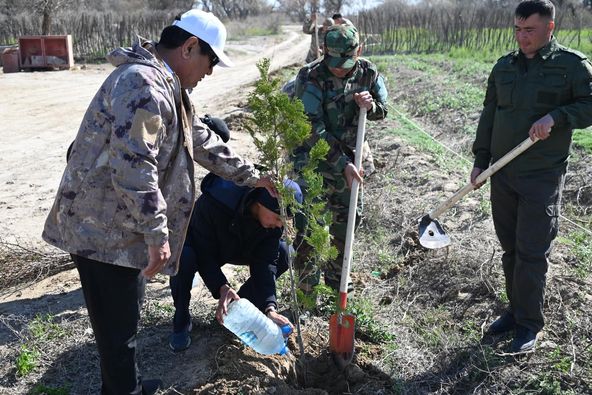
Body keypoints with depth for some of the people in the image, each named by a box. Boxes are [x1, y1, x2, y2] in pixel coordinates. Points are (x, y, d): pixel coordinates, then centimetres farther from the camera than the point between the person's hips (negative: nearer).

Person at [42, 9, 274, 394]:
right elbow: (133, 166, -29)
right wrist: (157, 234, -24)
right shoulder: (142, 83, -22)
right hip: (103, 230, -11)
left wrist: (251, 176, 26)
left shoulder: (168, 87, 14)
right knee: (118, 326, 4)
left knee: (125, 315, 23)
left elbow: (203, 141, 23)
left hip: (121, 225, 11)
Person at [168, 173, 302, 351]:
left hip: (237, 249, 4)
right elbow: (203, 253, -32)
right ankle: (181, 321, -11)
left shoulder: (274, 218, -24)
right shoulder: (215, 202, -39)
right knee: (184, 258, -39)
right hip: (202, 245, -4)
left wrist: (270, 308, -34)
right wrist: (222, 288, -46)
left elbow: (265, 263, -24)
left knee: (283, 253, -17)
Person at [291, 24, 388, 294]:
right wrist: (343, 164, -23)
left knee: (345, 224, 15)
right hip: (313, 163, -4)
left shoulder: (367, 72, -5)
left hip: (349, 161, 5)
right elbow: (314, 130, -21)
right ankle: (306, 290, 12)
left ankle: (337, 279, 36)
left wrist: (370, 105, -17)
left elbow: (382, 110, 8)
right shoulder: (310, 77, -19)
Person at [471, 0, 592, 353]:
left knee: (532, 252, -2)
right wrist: (481, 160, 11)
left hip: (543, 178, -5)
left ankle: (530, 325, 12)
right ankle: (516, 310, 28)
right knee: (510, 248, 12)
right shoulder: (503, 66, 10)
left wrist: (556, 116, -23)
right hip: (503, 175, 5)